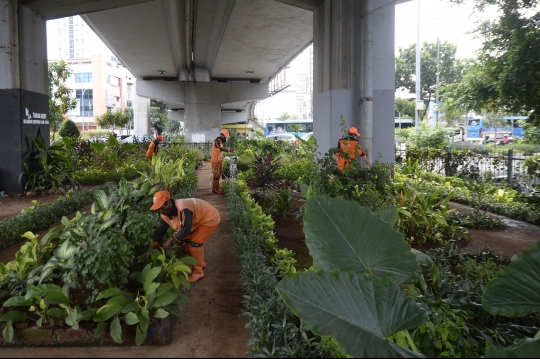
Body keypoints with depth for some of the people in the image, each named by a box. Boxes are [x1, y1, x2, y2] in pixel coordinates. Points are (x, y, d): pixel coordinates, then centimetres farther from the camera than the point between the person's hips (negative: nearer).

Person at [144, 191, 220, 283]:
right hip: (197, 220, 9)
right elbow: (160, 231, -5)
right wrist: (149, 250, -8)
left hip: (209, 218, -9)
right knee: (185, 241, 6)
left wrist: (170, 240, -26)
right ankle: (199, 262, 26)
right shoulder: (165, 214, -10)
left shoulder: (183, 209, -39)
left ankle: (198, 272, -1)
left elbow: (186, 229, -34)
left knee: (195, 242, -16)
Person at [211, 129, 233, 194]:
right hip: (216, 161, -10)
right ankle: (217, 190, 2)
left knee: (219, 174, 14)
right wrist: (228, 150, -41)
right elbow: (220, 148, -35)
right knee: (216, 175, -4)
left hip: (220, 161, 10)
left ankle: (214, 188, 23)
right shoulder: (217, 141, -16)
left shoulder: (221, 141, 13)